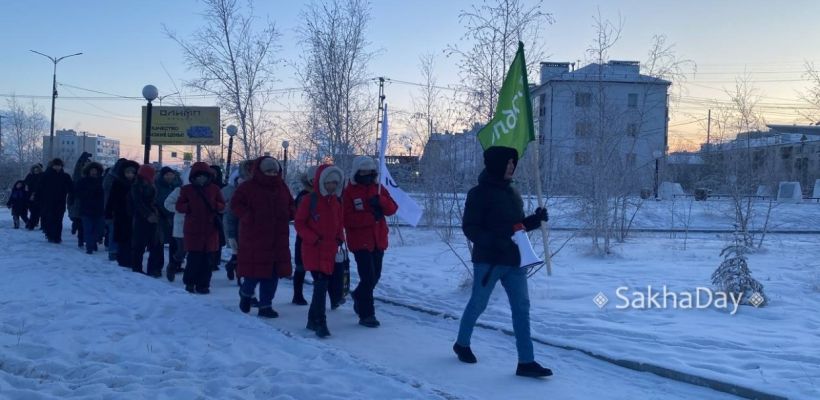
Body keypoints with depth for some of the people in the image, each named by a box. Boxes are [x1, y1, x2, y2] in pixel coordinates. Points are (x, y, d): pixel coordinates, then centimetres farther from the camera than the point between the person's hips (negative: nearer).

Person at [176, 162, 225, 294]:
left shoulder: (214, 189, 8)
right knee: (194, 257, -6)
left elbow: (222, 205, 10)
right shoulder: (187, 189, 5)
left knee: (207, 258, 2)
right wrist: (190, 207, -13)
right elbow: (179, 206, 6)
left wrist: (214, 205, -11)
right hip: (193, 230, -2)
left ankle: (203, 284, 10)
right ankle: (189, 282, 12)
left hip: (210, 229, 2)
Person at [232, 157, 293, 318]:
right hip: (254, 237, -5)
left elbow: (291, 206, 22)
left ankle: (266, 305, 16)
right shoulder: (248, 187, -4)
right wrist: (248, 217, -17)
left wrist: (288, 214, 0)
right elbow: (236, 204, -5)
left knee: (273, 274, 5)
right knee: (255, 270, -4)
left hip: (278, 240, 5)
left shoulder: (282, 187, 12)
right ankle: (246, 292, 28)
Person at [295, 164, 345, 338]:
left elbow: (340, 224, 21)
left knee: (322, 285, 11)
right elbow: (299, 223, -6)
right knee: (321, 284, -15)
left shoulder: (336, 203, 11)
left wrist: (339, 239, 3)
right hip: (313, 250, -6)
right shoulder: (309, 200, -6)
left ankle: (313, 320, 24)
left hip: (330, 251, 6)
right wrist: (314, 239, -15)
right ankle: (319, 323, -11)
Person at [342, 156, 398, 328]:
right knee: (368, 277, -10)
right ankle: (366, 314, 0)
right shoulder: (349, 192, -6)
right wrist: (371, 217, -21)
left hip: (378, 240, 6)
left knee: (375, 275, 17)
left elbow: (392, 209, 2)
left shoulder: (379, 188, 9)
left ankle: (359, 296, 43)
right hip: (360, 241, -6)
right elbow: (347, 219, -14)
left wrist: (380, 201, -18)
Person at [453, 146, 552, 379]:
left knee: (521, 306, 0)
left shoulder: (512, 192, 12)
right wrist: (493, 242, -27)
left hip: (514, 260, 6)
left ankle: (526, 361, 0)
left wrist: (536, 220, 0)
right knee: (478, 304, 9)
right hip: (488, 261, -6)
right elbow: (469, 228, -14)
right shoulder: (479, 193, -10)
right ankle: (462, 344, 33)